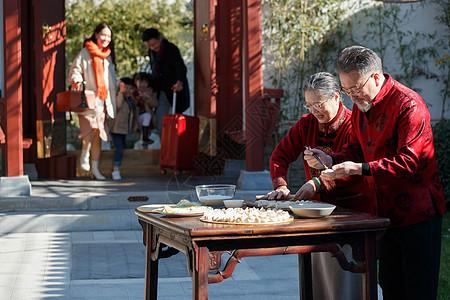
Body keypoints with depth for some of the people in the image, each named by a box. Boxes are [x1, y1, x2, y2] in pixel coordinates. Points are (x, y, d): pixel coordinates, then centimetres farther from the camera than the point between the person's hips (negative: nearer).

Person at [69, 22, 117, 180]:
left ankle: (94, 168, 11)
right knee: (91, 129, -19)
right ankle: (84, 156, 8)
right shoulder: (85, 52, 1)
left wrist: (112, 101, 19)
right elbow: (75, 69, -2)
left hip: (102, 100, 5)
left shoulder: (108, 56, 18)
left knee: (98, 134, 4)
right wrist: (77, 80, -22)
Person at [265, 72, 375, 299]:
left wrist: (318, 183, -32)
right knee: (318, 277, 8)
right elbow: (280, 155, 8)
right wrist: (280, 185, -10)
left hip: (353, 210, -5)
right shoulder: (307, 123, 6)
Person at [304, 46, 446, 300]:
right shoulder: (361, 107, 9)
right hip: (386, 213, 8)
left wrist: (359, 169, -32)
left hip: (417, 212, -8)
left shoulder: (408, 104, -17)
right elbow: (356, 149, 17)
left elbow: (408, 161, -25)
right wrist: (330, 160, -4)